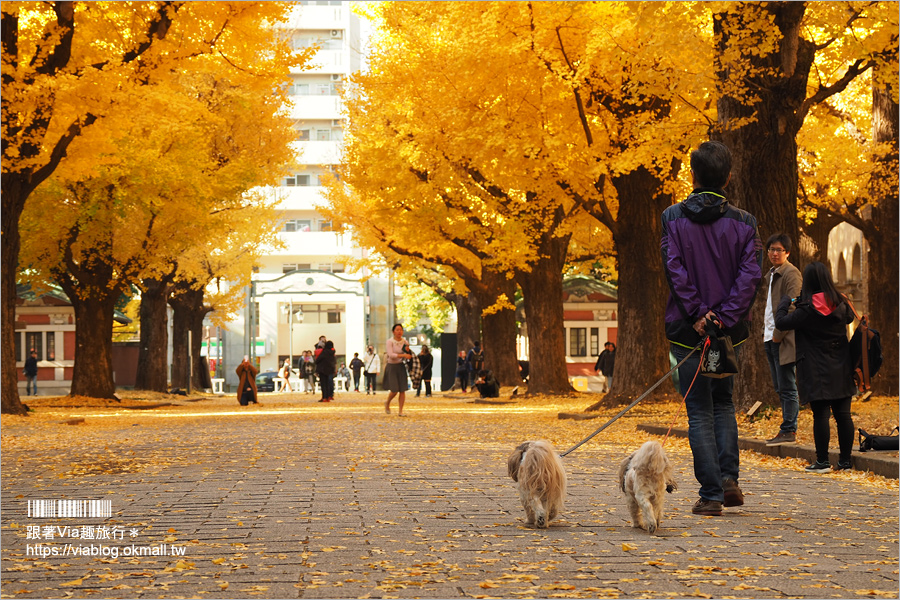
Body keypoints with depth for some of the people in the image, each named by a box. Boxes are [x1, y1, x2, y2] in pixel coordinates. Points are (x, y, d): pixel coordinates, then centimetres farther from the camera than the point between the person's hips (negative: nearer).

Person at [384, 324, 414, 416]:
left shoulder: (404, 342, 5)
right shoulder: (390, 342, -9)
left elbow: (409, 356, 14)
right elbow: (391, 355, -21)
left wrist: (408, 351, -9)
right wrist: (403, 355, -28)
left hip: (401, 367, 4)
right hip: (391, 367, -4)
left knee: (402, 390, -3)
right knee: (394, 390, -10)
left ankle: (400, 411, 3)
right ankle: (387, 404, 20)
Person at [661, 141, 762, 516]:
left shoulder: (672, 218, -3)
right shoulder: (744, 223, 1)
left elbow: (675, 270, -12)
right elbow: (751, 274, -9)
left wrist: (697, 314, -13)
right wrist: (724, 318, -13)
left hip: (688, 329, -2)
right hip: (729, 330, 2)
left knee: (699, 411, 3)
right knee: (723, 402, 21)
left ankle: (711, 495, -1)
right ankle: (729, 477, 7)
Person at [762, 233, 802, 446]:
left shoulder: (791, 273, -9)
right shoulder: (770, 275, 19)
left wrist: (778, 334, -16)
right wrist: (765, 332, 15)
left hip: (785, 339, -9)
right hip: (771, 339, 9)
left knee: (787, 387, -7)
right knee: (780, 387, 11)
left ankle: (788, 431, -5)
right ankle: (788, 429, 16)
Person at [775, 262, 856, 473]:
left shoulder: (806, 310, -13)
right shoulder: (840, 304, 2)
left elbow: (781, 322, -7)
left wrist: (785, 302, 12)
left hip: (816, 372, -5)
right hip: (841, 368, 5)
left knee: (820, 415, -3)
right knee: (843, 414, 7)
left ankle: (822, 461, -1)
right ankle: (845, 459, 11)